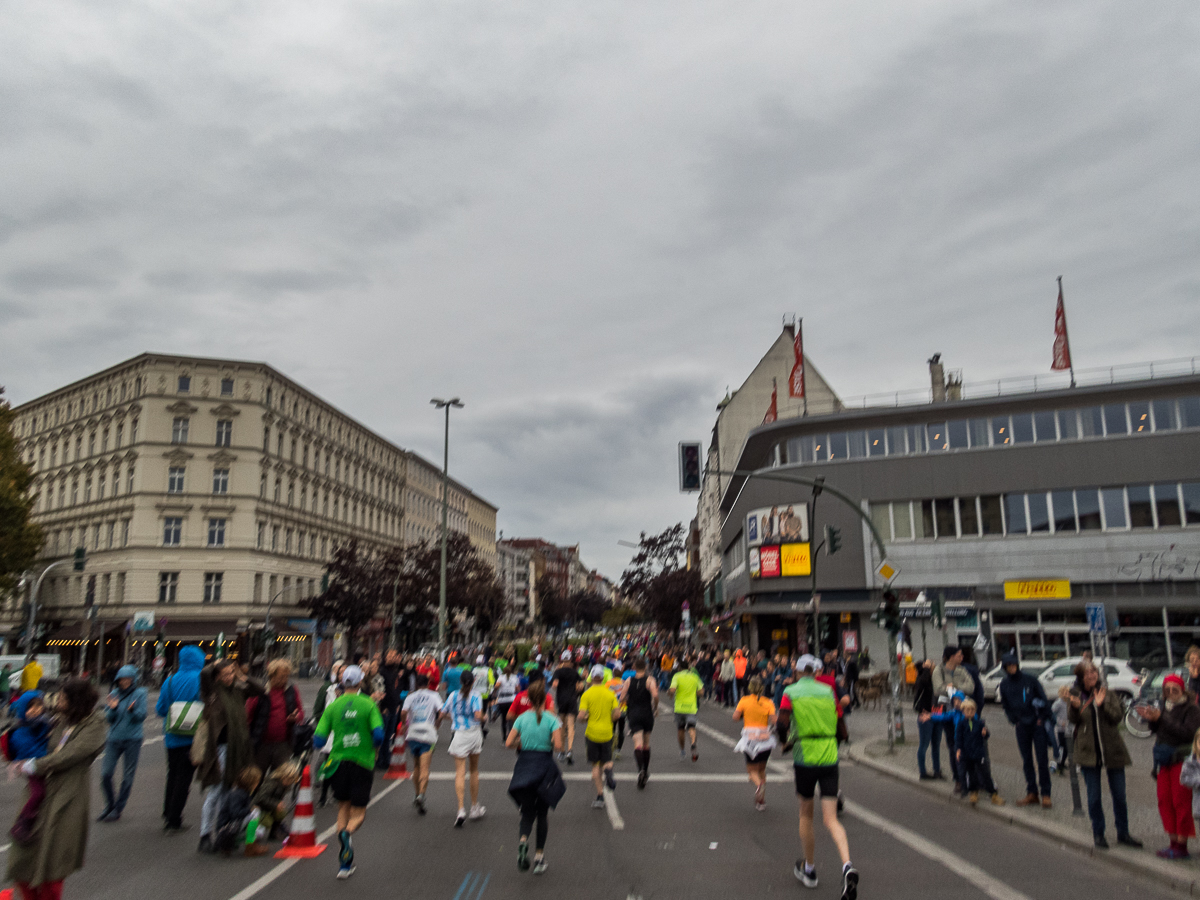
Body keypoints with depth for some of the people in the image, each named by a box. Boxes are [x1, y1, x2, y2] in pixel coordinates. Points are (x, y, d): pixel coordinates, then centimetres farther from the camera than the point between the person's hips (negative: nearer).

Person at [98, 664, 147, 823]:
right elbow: (108, 718, 4)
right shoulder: (113, 694, 6)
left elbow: (142, 716, -7)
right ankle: (110, 805, 19)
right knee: (105, 773, -3)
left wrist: (132, 709, -26)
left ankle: (118, 809, 16)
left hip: (133, 739, -3)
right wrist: (113, 708, -16)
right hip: (114, 738, 3)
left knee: (127, 775, 3)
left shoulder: (139, 693, -2)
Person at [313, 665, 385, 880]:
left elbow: (318, 740, -4)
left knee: (343, 808, 18)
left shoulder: (332, 706, 0)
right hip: (363, 763, -2)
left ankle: (345, 863, 11)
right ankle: (347, 834, -27)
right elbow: (378, 734, -14)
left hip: (338, 761, 2)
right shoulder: (368, 704, -5)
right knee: (358, 814, 8)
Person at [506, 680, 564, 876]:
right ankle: (539, 856, 16)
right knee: (542, 812, 15)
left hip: (524, 766, 1)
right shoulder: (552, 719, -8)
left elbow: (508, 743, -6)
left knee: (527, 812, 11)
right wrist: (549, 743, 5)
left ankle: (523, 839, -19)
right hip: (545, 767, -1)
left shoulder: (522, 718, -1)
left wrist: (522, 744, 11)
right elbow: (558, 746, -16)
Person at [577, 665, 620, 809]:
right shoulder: (610, 694, 0)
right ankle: (608, 770, -17)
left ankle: (600, 796, 4)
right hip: (607, 733, 1)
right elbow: (617, 714, -5)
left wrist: (586, 718, 8)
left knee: (595, 765, 8)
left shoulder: (586, 694, -6)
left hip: (592, 733, -1)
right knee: (606, 760, 18)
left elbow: (581, 716, -14)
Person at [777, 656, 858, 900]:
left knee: (806, 815, 16)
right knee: (831, 819, 2)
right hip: (830, 758, 2)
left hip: (805, 758, -2)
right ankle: (847, 866, -21)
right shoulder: (828, 691, 7)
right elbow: (838, 722, 9)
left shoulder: (790, 693, -2)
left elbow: (782, 724, -10)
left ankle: (809, 869, 28)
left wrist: (786, 742, 10)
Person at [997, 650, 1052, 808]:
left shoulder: (1030, 679, -6)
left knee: (1042, 760, -2)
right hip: (1021, 726, 3)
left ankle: (1046, 794, 6)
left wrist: (1041, 718, -6)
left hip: (1037, 724, -3)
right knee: (1026, 760, 8)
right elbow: (1005, 705, 14)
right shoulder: (1004, 684, 3)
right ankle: (1031, 793, 16)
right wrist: (1014, 720, 5)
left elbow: (1043, 699, -1)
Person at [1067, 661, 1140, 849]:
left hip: (1112, 750, 0)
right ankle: (1098, 834, 20)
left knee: (1119, 794, 9)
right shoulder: (1075, 694, 0)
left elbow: (1117, 716, -9)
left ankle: (1123, 833, 25)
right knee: (1093, 796, 5)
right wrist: (1074, 706, -28)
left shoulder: (1107, 693, 0)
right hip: (1088, 752, 0)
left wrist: (1102, 704, -26)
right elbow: (1072, 719, -8)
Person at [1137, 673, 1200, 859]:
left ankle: (1182, 846, 6)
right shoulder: (1166, 706, 10)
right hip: (1166, 760, 7)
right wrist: (1151, 719, -5)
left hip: (1182, 759, -7)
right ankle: (1173, 842, 19)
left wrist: (1161, 719, -22)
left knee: (1181, 802, -3)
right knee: (1164, 801, 9)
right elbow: (1158, 731, 15)